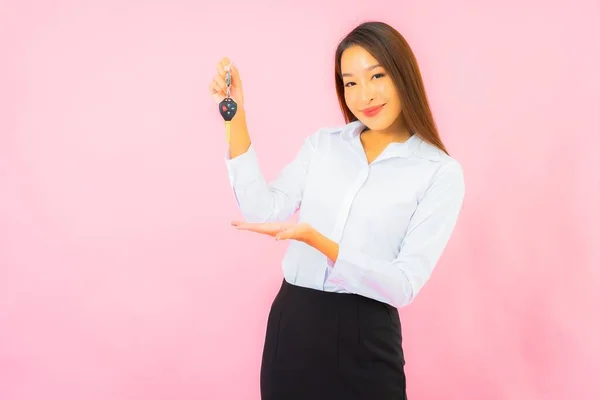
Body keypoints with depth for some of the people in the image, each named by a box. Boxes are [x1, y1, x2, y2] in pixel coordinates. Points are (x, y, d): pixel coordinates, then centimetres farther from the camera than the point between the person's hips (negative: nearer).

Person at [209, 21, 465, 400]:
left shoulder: (440, 172, -7)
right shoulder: (322, 143, 7)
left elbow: (404, 286, -14)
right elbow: (264, 210, -4)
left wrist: (315, 239, -23)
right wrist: (236, 117, -6)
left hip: (364, 337, -3)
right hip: (291, 323, 4)